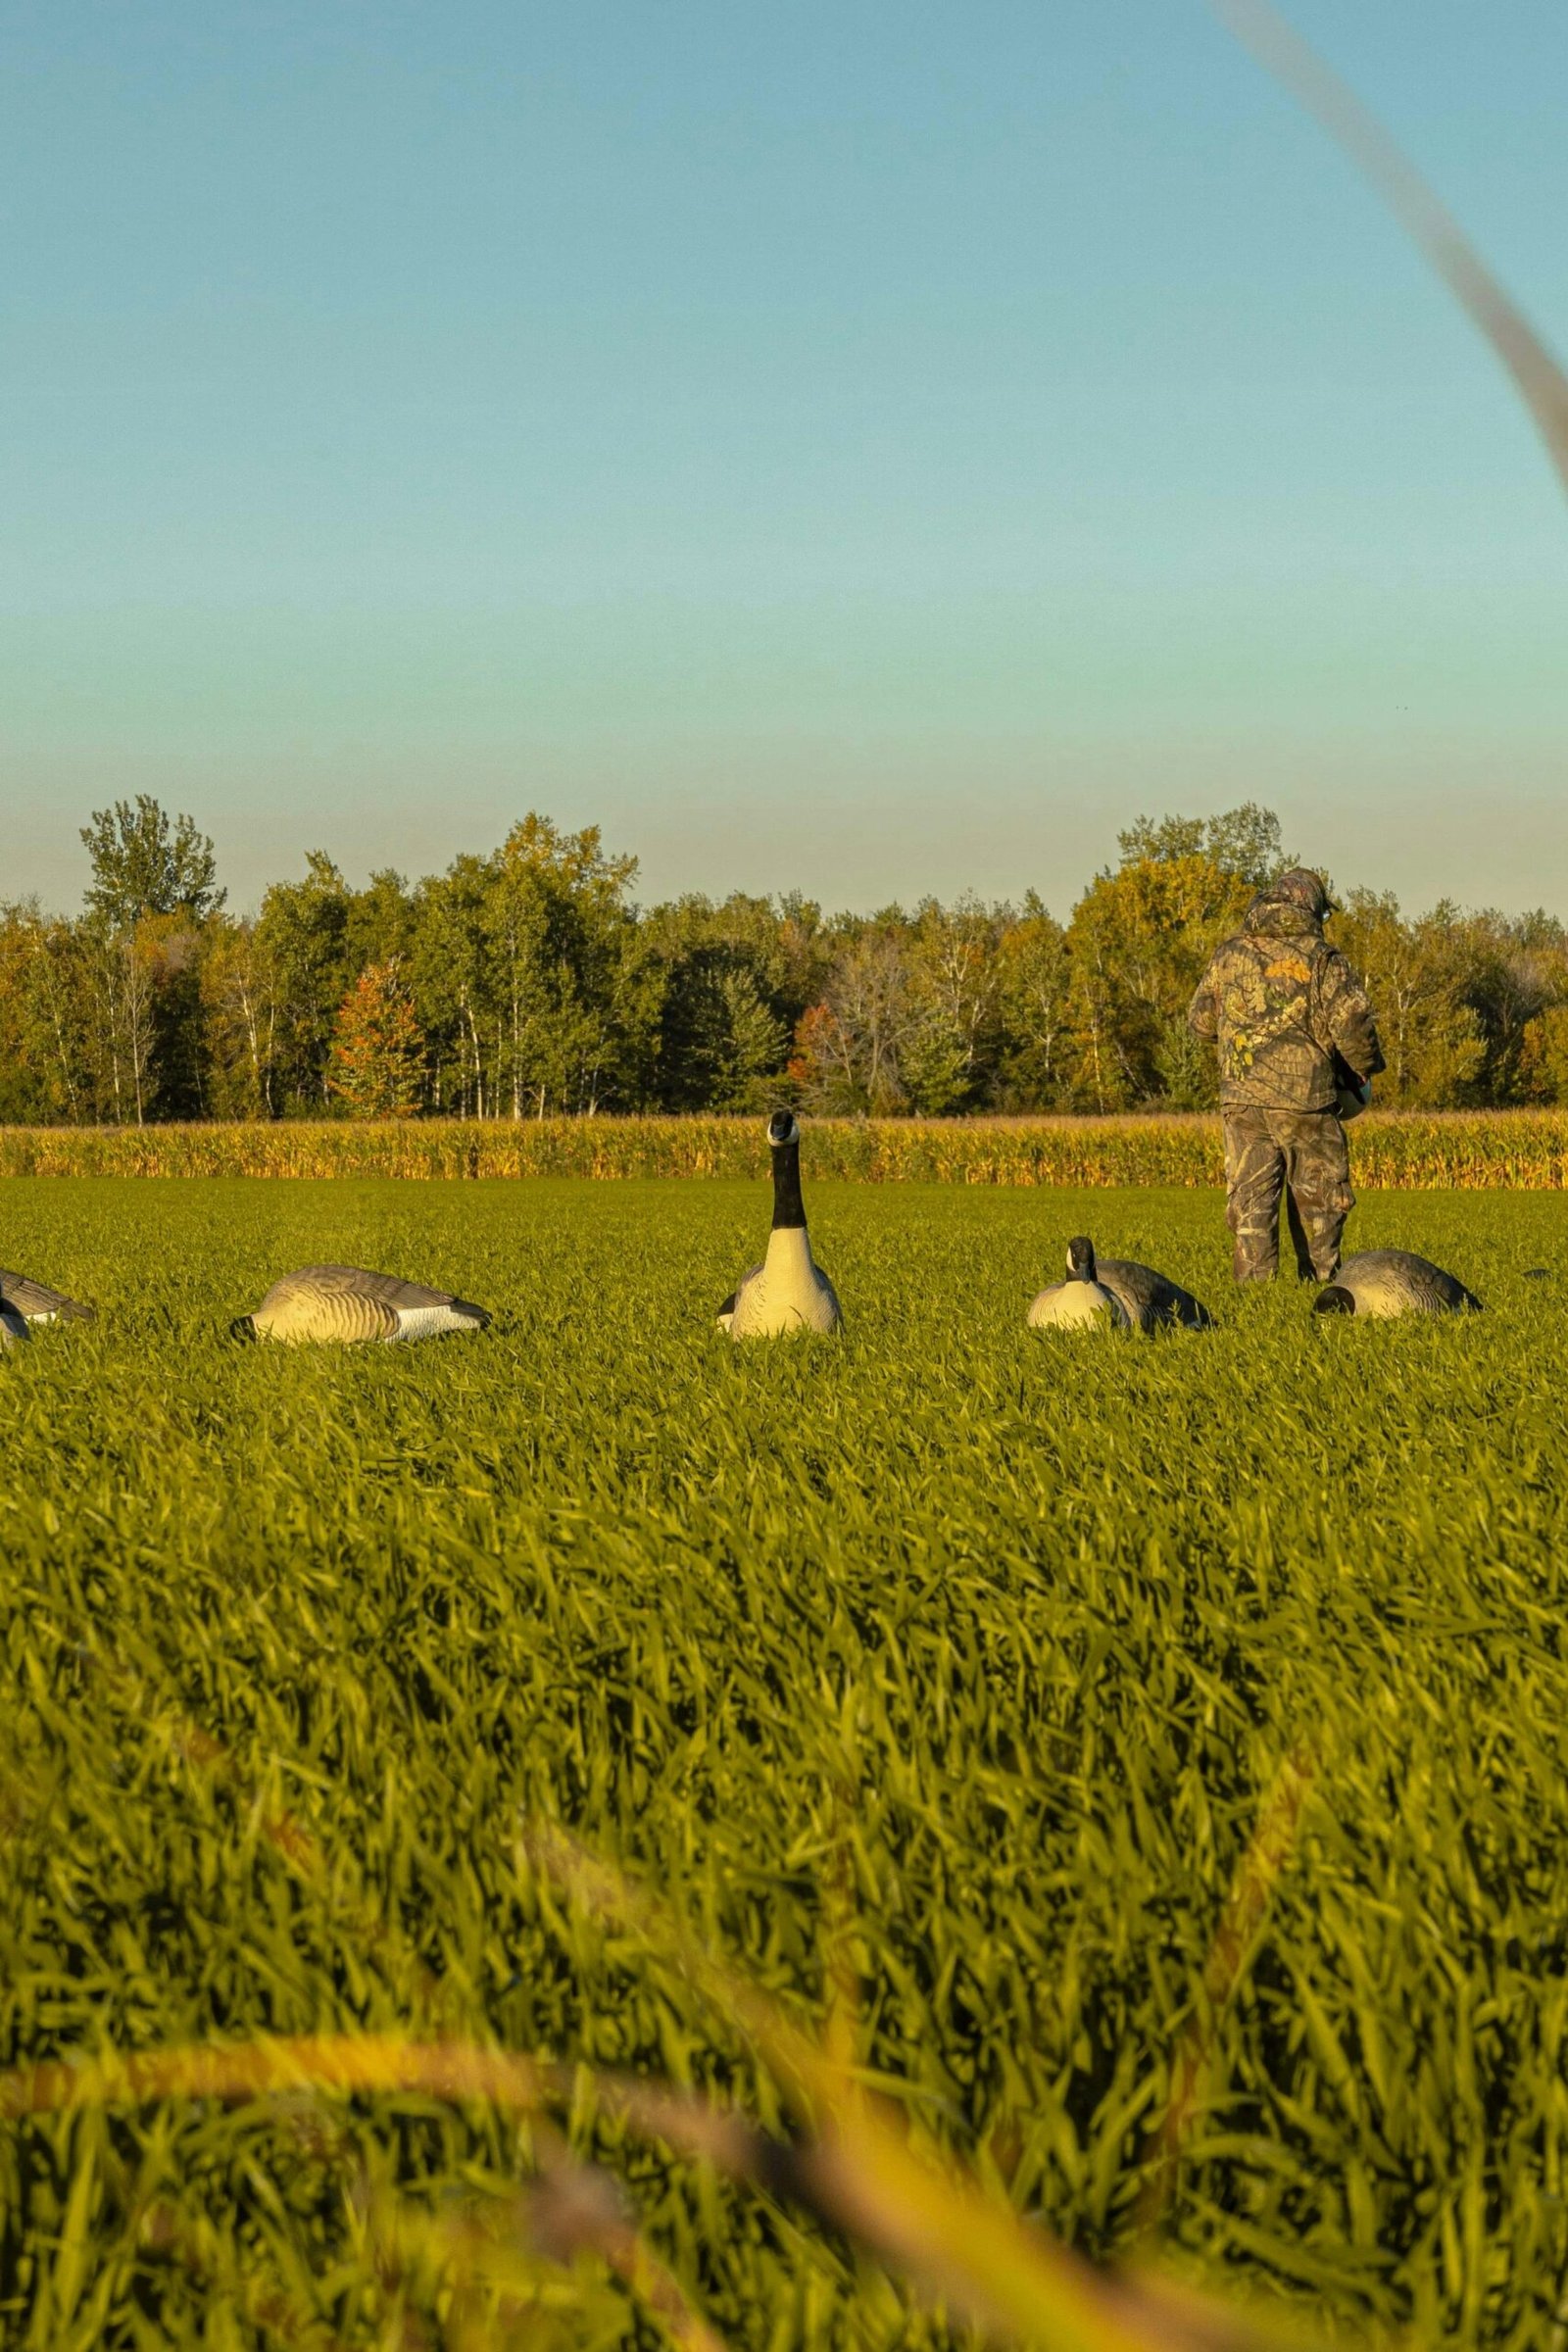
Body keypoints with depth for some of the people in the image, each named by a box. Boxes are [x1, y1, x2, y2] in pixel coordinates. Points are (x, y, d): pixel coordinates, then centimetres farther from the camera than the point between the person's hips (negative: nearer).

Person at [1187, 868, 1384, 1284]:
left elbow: (1200, 1022, 12)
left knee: (1250, 1198, 2)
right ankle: (1321, 1283, 17)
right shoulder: (1323, 959, -3)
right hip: (1307, 1096, -2)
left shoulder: (1230, 955, 5)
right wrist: (1365, 1069, 11)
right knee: (1317, 1200, 11)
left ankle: (1254, 1284, -6)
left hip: (1242, 1098, 2)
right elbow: (1353, 1027, -8)